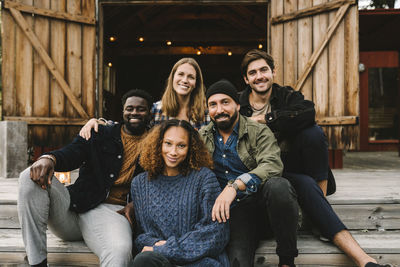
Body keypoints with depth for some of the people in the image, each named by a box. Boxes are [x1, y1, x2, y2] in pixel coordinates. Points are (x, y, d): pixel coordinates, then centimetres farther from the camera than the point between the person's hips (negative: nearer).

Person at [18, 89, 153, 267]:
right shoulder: (99, 134, 15)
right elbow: (71, 154, -2)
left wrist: (135, 204, -10)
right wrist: (49, 158, -27)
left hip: (113, 211, -3)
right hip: (74, 205, 4)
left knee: (121, 251, -39)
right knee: (30, 178, -21)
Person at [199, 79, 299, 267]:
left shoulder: (259, 132, -1)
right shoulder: (202, 137, 12)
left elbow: (272, 165, -18)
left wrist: (235, 185, -32)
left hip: (262, 202, 1)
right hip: (234, 210, 0)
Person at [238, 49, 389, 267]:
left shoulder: (286, 95, 4)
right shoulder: (237, 104, 3)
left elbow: (308, 113, -21)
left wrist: (265, 119, -20)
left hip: (293, 165, 3)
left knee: (312, 132, -26)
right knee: (305, 184, -33)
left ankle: (322, 197, -19)